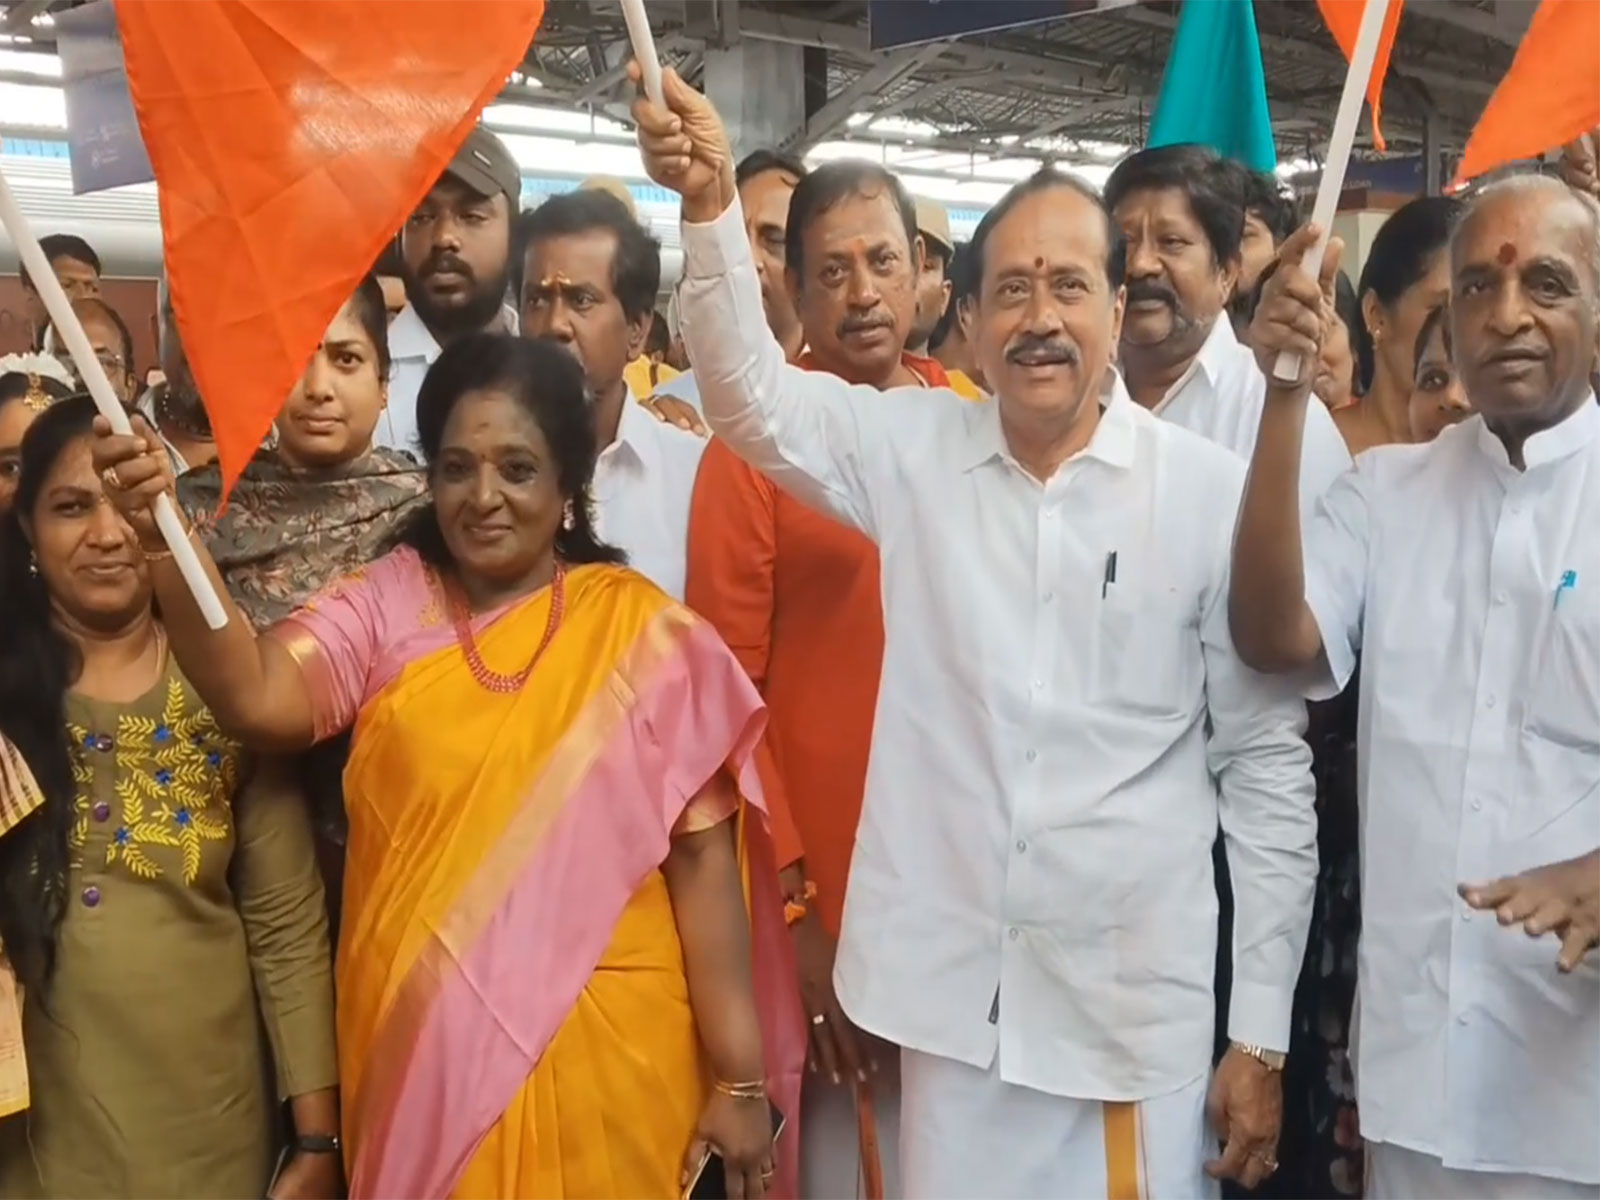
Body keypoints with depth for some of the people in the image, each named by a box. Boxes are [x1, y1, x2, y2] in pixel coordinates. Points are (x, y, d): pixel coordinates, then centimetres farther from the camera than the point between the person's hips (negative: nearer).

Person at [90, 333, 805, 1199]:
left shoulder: (643, 633, -4)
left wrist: (741, 1076, -6)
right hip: (417, 1045, 2)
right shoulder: (384, 606, 1)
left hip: (603, 1052, -1)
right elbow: (259, 699, -16)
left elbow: (703, 853, -5)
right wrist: (163, 542, -31)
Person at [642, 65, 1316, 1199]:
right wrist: (712, 203, -20)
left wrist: (1262, 1032, -2)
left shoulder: (1216, 492, -6)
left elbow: (1267, 765, -3)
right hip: (951, 985, 2)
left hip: (1136, 997, -2)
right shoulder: (915, 452, 2)